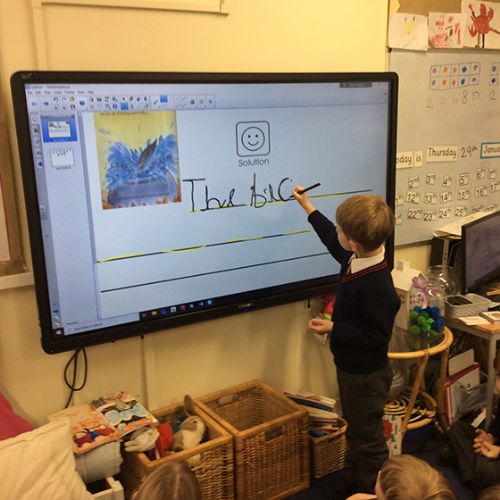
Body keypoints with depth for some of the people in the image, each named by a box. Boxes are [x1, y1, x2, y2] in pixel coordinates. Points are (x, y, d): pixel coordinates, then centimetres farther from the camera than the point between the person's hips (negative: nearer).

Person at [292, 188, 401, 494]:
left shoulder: (377, 286, -33)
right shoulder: (356, 259, -6)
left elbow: (376, 336, -29)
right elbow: (333, 242, 15)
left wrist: (333, 329, -24)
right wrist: (308, 207, 21)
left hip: (367, 374, -10)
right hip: (351, 366, 10)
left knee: (368, 437, 10)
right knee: (355, 429, 26)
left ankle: (373, 491, 30)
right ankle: (354, 483, 45)